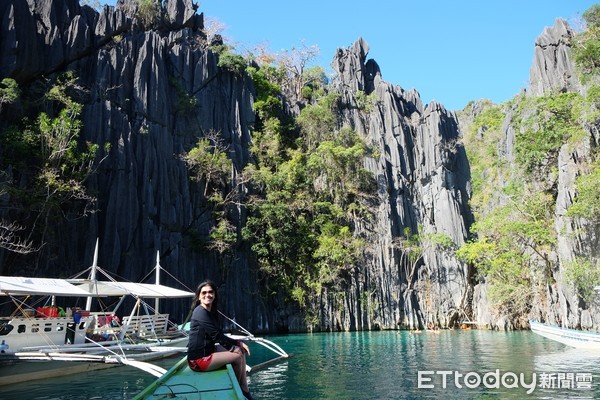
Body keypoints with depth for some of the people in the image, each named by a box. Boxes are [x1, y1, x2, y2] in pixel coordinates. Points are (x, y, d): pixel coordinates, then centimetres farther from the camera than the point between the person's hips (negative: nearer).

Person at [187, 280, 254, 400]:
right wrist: (238, 343, -9)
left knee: (240, 350, 6)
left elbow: (219, 335, 10)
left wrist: (238, 343, -3)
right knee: (237, 357, -13)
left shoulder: (212, 312, 9)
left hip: (208, 351, 10)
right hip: (198, 360, -10)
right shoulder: (200, 312, -19)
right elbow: (217, 336, -20)